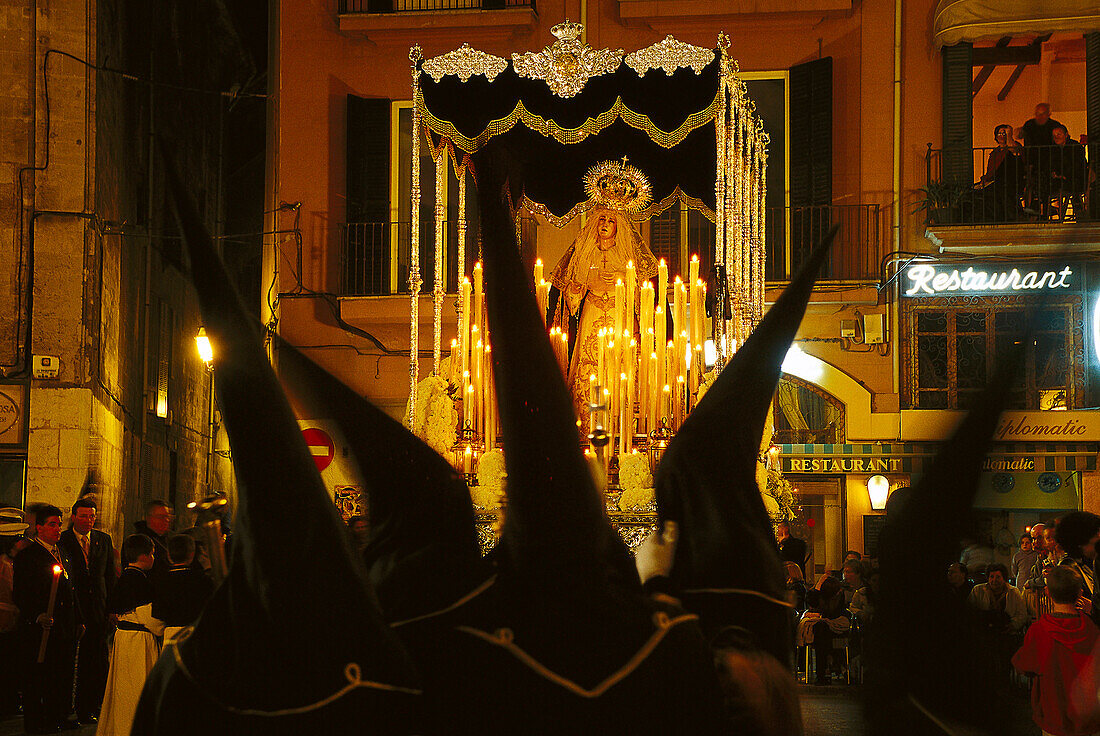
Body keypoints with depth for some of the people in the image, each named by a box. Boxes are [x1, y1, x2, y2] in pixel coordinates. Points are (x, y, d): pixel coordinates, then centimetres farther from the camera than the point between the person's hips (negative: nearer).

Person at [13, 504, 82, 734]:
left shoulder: (62, 553, 15)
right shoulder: (26, 557, -9)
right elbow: (20, 596, -13)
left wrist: (78, 620, 17)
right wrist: (37, 617, -27)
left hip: (65, 630, 7)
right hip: (39, 629, -7)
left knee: (62, 679, 11)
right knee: (37, 679, 1)